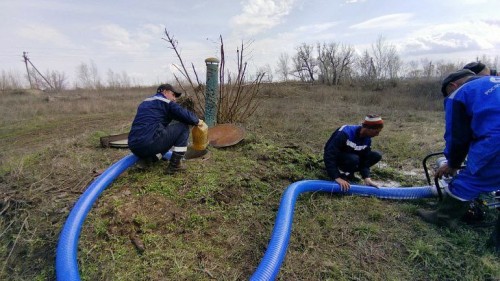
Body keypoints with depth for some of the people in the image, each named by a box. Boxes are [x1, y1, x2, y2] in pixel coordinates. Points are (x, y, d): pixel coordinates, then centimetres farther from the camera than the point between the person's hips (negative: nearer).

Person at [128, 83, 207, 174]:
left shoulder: (145, 102, 27)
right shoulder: (164, 101, 2)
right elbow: (184, 114, -6)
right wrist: (197, 121, 13)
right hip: (150, 143, -9)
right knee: (183, 127, 3)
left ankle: (148, 158, 11)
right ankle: (174, 165, 1)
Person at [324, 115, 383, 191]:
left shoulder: (367, 139, -9)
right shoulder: (345, 133, -33)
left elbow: (365, 160, -8)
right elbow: (329, 155, -38)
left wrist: (367, 178, -24)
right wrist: (337, 177, -42)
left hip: (350, 156, 7)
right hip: (335, 156, -7)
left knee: (376, 155, -10)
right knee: (353, 159, -37)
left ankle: (349, 173, 0)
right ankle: (341, 175, -9)